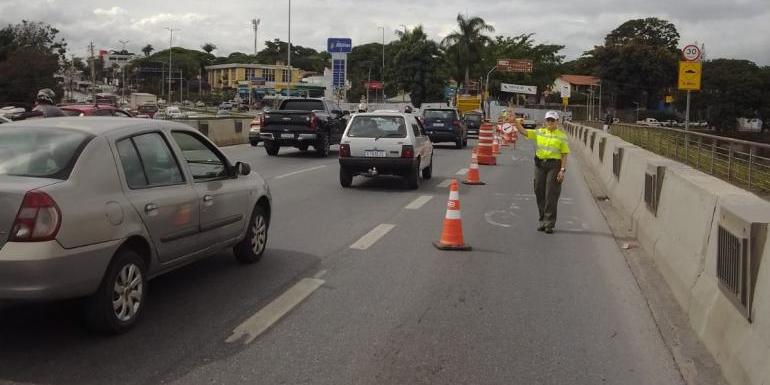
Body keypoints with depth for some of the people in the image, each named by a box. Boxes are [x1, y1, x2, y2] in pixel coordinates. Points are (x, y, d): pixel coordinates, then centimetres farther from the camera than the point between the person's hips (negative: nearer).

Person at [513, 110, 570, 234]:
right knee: (540, 193, 7)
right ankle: (543, 220, 21)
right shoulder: (539, 133, 9)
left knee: (551, 194, -4)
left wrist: (563, 170, -10)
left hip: (554, 165, -3)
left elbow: (564, 155, -2)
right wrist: (515, 121, -9)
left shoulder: (562, 136, 0)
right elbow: (523, 132, 5)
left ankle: (549, 223, 2)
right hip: (540, 164, 4)